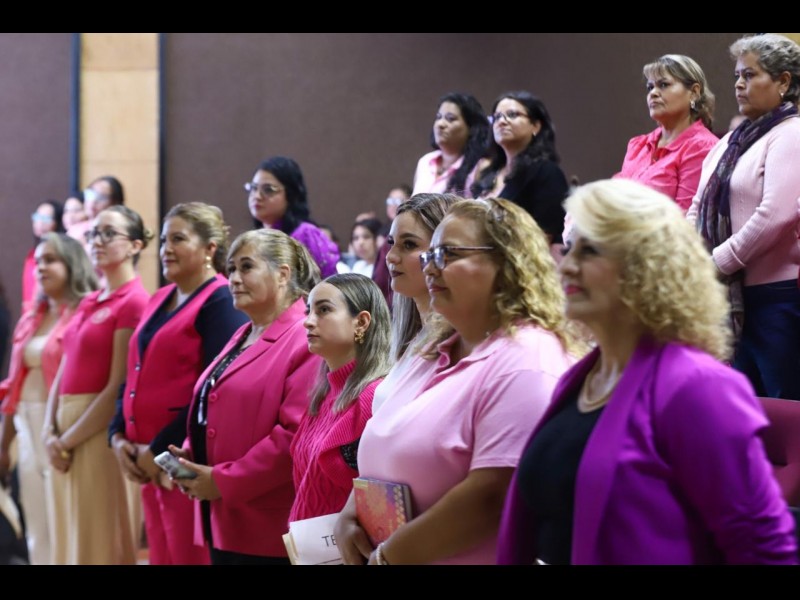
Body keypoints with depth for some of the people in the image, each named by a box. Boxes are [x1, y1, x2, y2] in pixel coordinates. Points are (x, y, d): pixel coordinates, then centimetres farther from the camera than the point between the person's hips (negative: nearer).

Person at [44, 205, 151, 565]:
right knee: (69, 540, 11)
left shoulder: (134, 302, -10)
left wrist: (67, 440, -11)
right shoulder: (88, 303, 16)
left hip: (101, 432, -8)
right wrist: (51, 433, -1)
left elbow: (119, 388, -15)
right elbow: (63, 374, 14)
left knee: (98, 542, -3)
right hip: (67, 433, 8)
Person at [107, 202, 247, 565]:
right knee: (161, 554, 11)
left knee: (189, 555, -4)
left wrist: (159, 449, -15)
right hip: (147, 461, 8)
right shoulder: (159, 301, 16)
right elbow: (134, 377, 19)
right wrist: (119, 437, 4)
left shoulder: (221, 303, -9)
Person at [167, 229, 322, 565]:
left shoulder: (305, 340, -11)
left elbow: (298, 434, -21)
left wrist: (224, 481, -17)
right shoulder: (243, 338, 18)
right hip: (226, 523, 9)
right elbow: (211, 414, 26)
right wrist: (190, 456, 5)